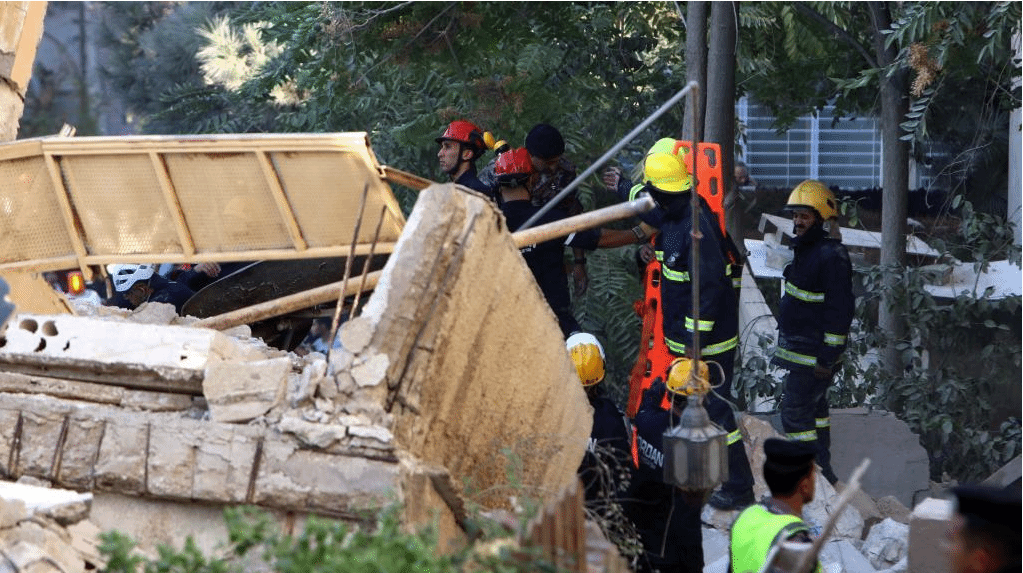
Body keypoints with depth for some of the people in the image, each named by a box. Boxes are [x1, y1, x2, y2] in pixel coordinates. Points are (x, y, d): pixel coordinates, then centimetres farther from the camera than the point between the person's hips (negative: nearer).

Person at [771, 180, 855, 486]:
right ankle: (821, 469, 28)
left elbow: (840, 311, -23)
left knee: (795, 411, -10)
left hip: (814, 353, -11)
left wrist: (827, 358, -23)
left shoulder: (831, 257, -20)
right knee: (813, 407, 18)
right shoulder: (805, 250, 12)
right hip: (800, 349, 11)